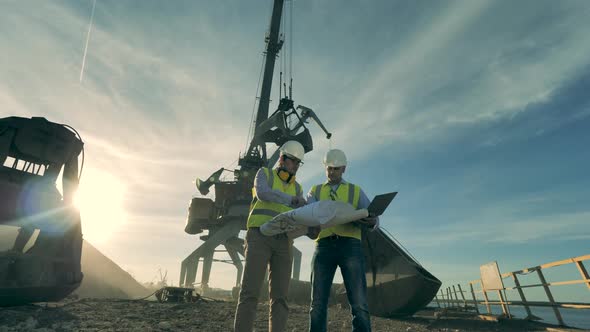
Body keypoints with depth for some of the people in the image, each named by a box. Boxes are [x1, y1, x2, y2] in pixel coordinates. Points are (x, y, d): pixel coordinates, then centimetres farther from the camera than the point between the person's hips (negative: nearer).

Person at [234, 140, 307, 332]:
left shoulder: (297, 189, 22)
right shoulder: (264, 174, 10)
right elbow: (262, 194, -14)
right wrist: (292, 200, -19)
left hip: (283, 242, 4)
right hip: (260, 236, -4)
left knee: (280, 296, -3)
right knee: (250, 292, -12)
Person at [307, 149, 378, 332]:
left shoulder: (356, 191, 18)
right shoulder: (315, 191, 19)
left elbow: (373, 220, 9)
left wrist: (372, 220, -17)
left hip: (350, 246, 0)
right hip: (324, 247, 1)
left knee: (359, 303, -7)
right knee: (318, 303, -2)